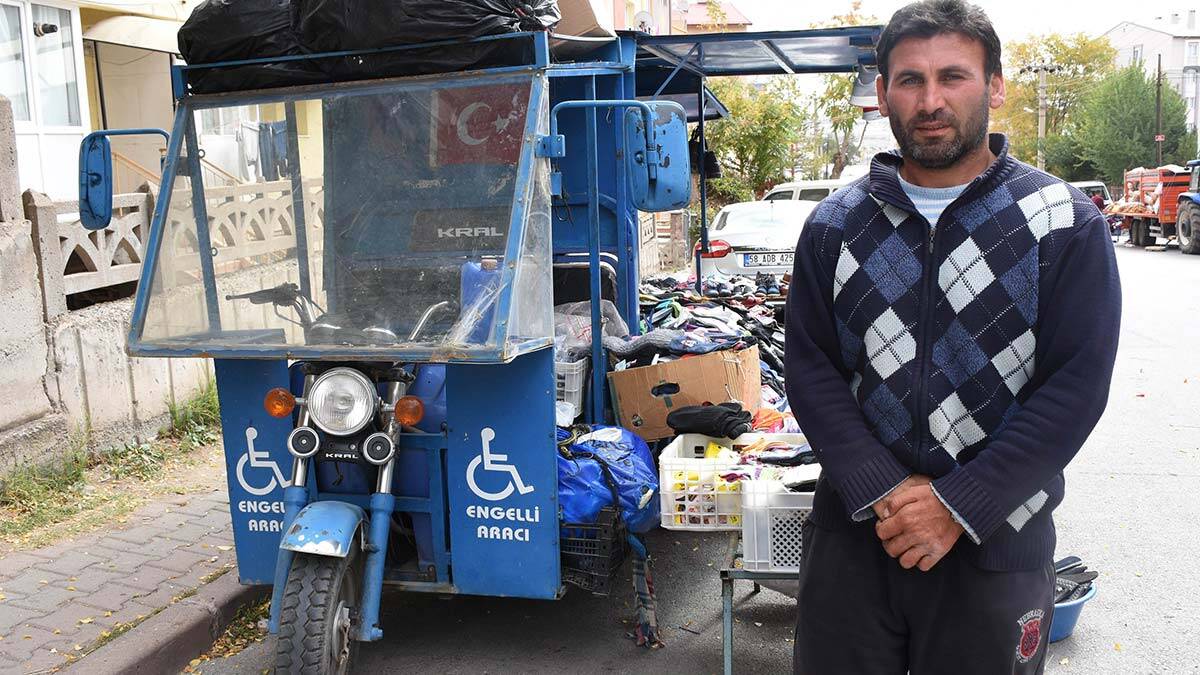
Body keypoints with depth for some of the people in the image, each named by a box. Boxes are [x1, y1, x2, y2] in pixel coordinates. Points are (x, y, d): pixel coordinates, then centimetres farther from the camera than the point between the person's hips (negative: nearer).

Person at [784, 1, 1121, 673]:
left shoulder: (1067, 225, -4)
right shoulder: (836, 226, 2)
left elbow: (1076, 386, -9)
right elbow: (812, 371, -2)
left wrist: (957, 507, -15)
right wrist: (882, 491, -14)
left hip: (996, 544, -1)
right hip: (852, 534, 2)